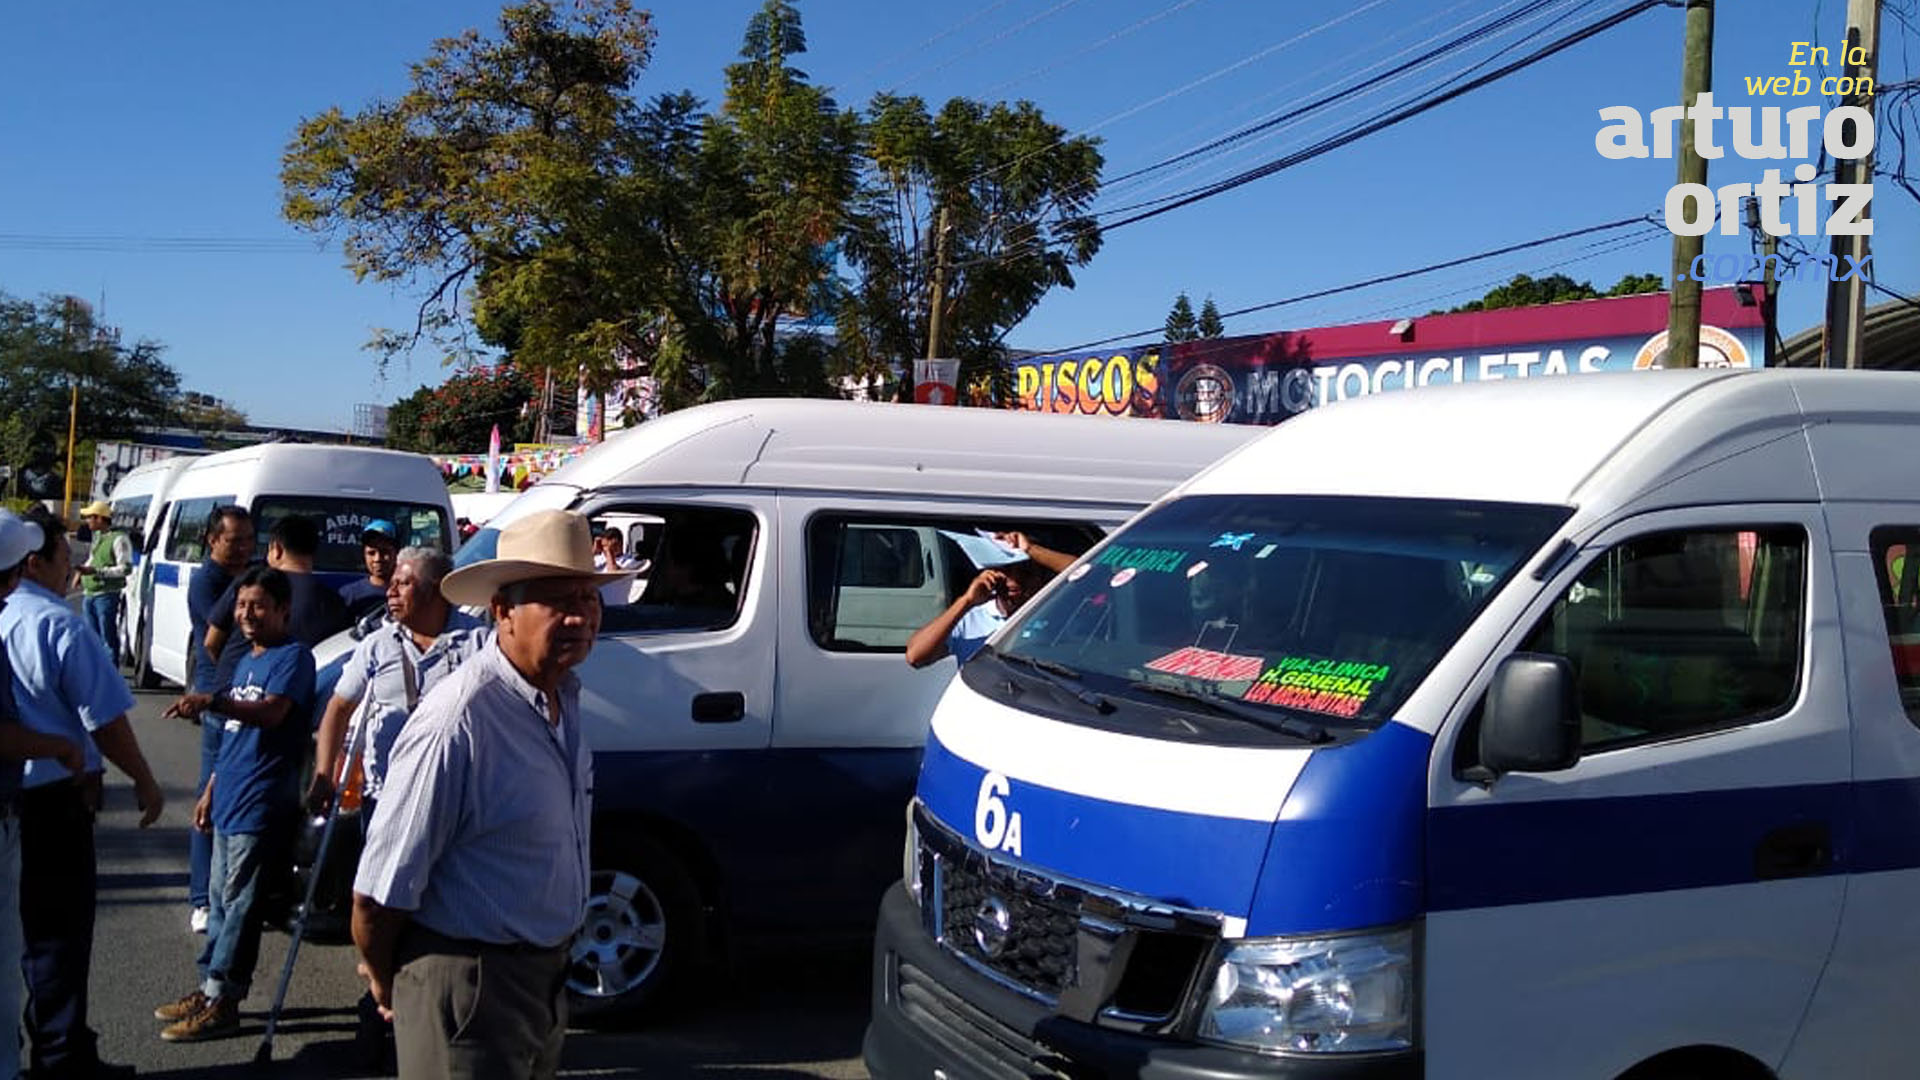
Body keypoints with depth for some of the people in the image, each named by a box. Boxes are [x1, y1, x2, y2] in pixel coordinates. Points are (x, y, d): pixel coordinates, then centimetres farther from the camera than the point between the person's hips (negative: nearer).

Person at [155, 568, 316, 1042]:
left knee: (238, 902, -5)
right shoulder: (246, 661, 18)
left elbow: (272, 712, -27)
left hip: (261, 806, -9)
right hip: (229, 802, 9)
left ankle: (221, 1001, 1)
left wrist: (212, 701, -40)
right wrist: (210, 792, 23)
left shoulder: (293, 657, -10)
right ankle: (210, 987, 23)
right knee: (221, 898, 15)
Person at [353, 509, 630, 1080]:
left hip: (547, 973, 9)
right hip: (468, 985, -8)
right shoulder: (458, 723, -27)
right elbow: (378, 894, -21)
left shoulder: (563, 694, 1)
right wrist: (384, 981, -5)